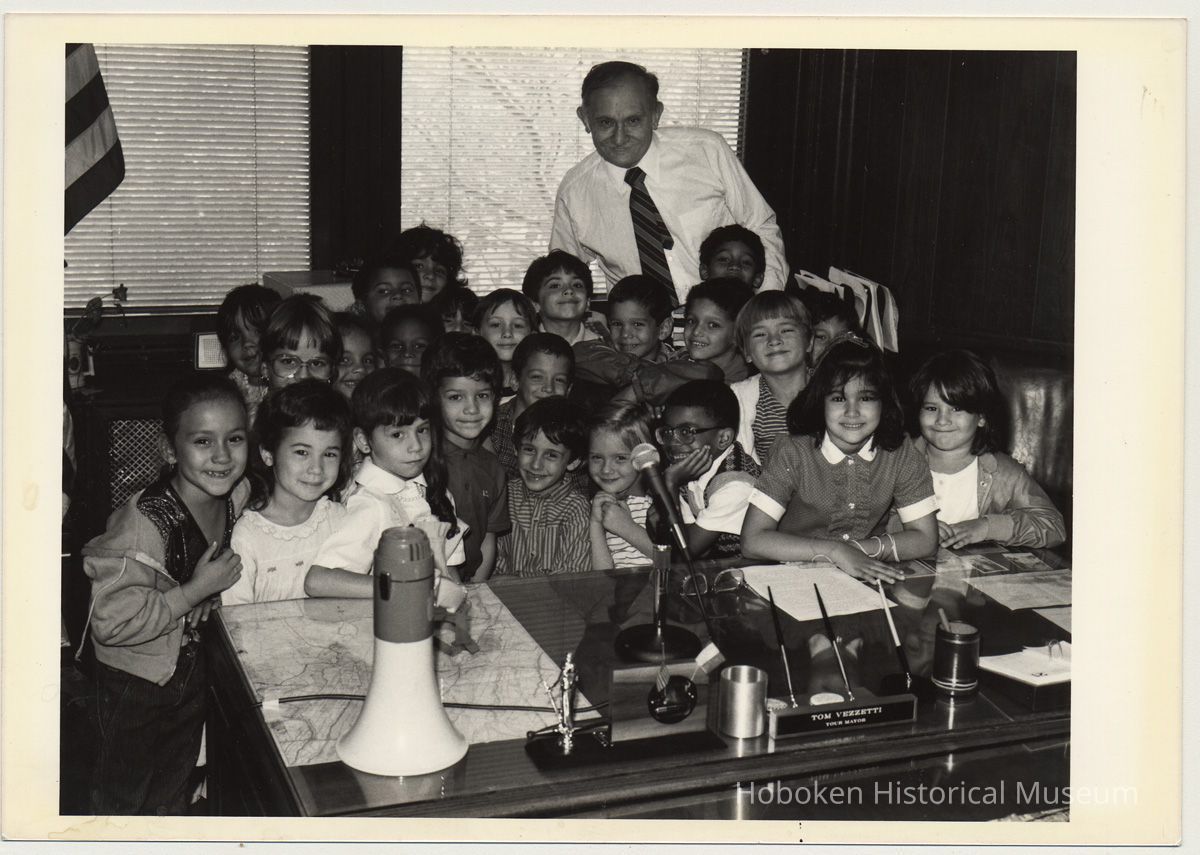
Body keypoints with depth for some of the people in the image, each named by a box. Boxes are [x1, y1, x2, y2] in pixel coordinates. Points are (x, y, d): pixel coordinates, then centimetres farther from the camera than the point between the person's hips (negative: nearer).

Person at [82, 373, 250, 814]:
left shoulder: (237, 497, -12)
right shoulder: (143, 523, -33)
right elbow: (111, 623, -34)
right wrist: (195, 591, -31)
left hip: (193, 671, 6)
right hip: (135, 683, -6)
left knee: (173, 794, 27)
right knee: (123, 794, 18)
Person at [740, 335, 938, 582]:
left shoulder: (901, 453, -4)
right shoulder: (792, 453, -11)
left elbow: (925, 540, -2)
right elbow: (752, 541, -17)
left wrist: (859, 548, -15)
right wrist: (835, 551, -22)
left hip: (871, 578, 2)